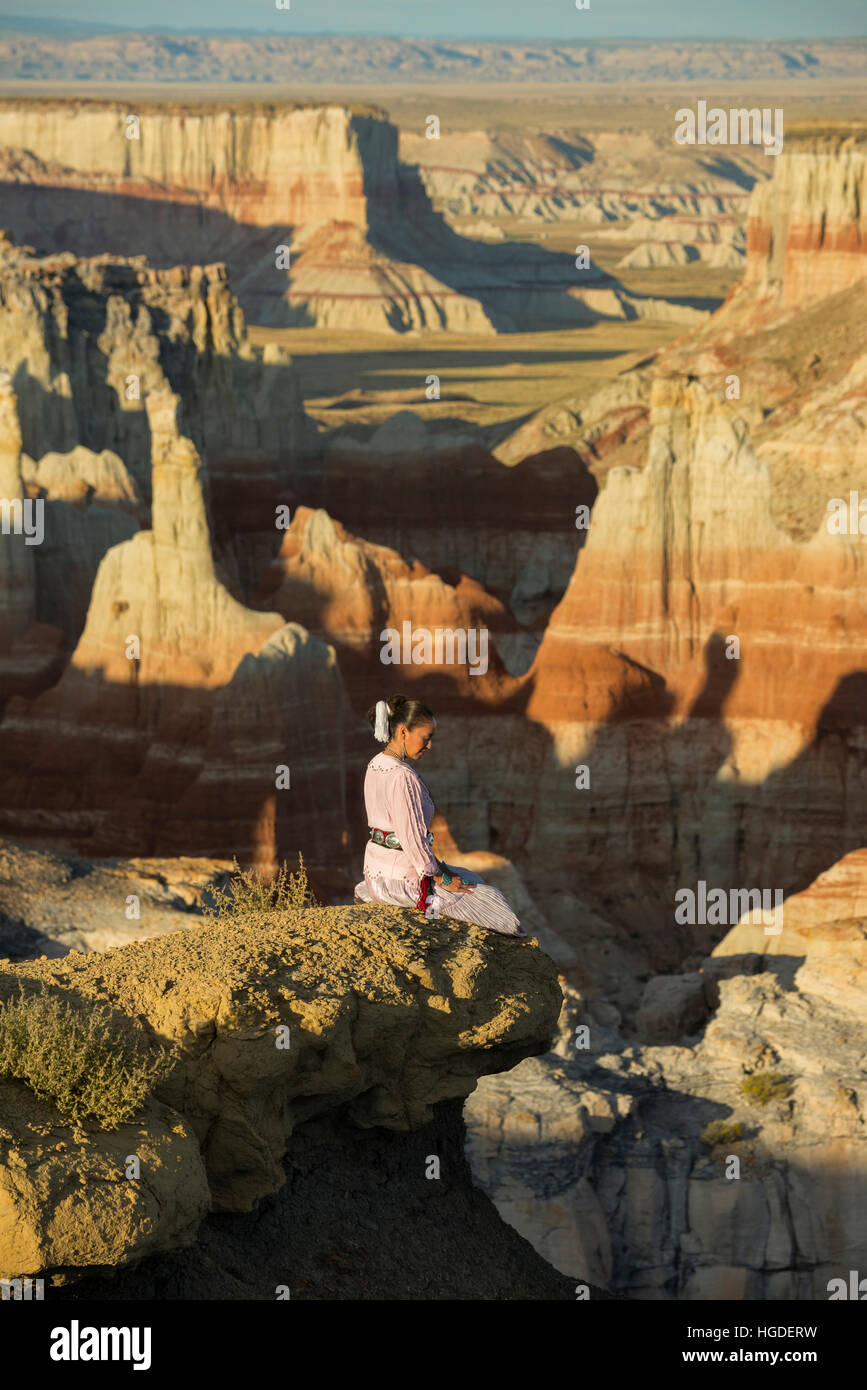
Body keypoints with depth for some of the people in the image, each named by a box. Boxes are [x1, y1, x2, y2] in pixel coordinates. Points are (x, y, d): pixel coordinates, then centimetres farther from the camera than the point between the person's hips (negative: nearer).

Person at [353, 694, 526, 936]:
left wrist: (436, 866, 13)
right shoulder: (403, 777, -24)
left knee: (468, 878, 25)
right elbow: (413, 839, -22)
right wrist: (441, 879, -9)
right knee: (486, 895, 4)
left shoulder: (375, 765, 6)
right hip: (399, 878, -9)